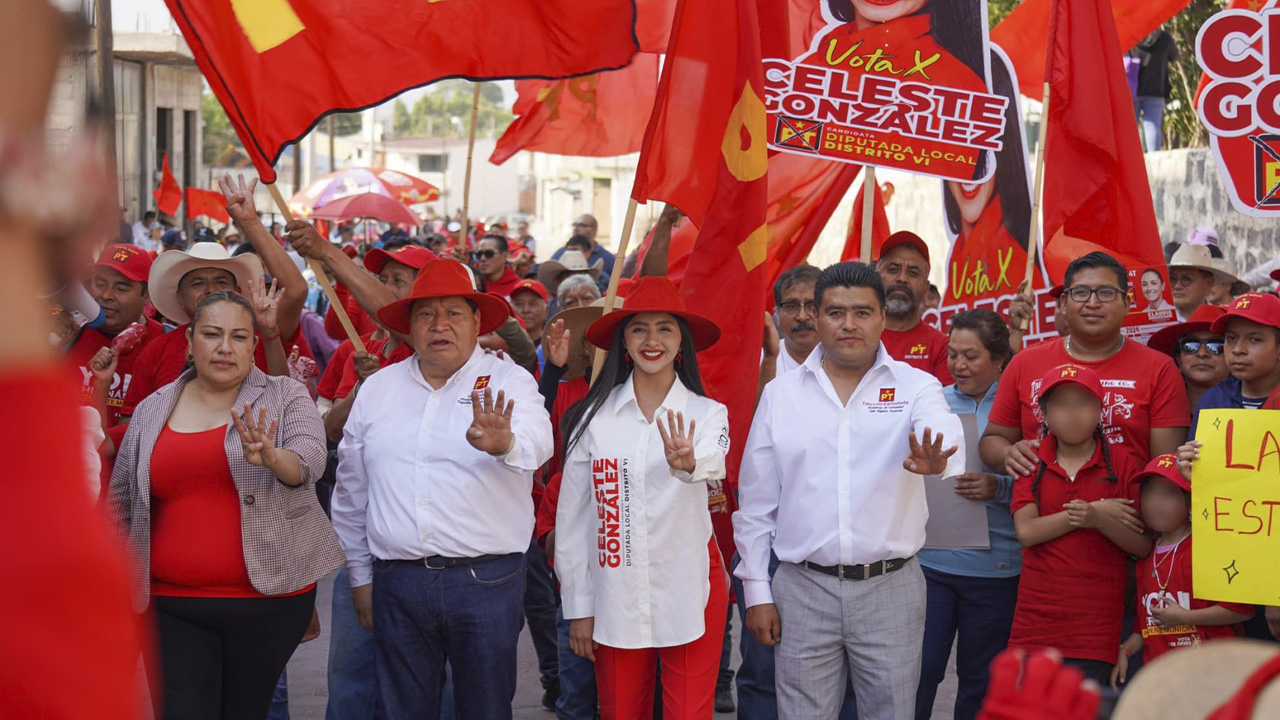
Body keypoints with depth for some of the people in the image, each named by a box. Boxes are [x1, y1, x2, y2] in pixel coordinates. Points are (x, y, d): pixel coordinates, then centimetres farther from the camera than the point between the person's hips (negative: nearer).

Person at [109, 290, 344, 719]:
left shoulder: (284, 398, 2)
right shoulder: (151, 412, 9)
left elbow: (310, 461, -15)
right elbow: (122, 504, 15)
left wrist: (271, 457, -36)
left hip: (269, 597, -1)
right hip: (172, 606, 1)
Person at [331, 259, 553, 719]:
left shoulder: (508, 382, -1)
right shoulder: (377, 390, 9)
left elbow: (537, 440, -24)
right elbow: (351, 492, 16)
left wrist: (506, 444, -47)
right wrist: (360, 576, 16)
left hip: (487, 581, -3)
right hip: (396, 583, 3)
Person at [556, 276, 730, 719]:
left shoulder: (707, 413, -1)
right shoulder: (592, 417, 0)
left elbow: (713, 467, -24)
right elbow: (573, 514, 4)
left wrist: (689, 463, -48)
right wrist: (579, 607, 3)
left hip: (690, 595, -1)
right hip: (616, 597, 1)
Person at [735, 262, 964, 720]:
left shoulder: (916, 387, 1)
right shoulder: (780, 394, 5)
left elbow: (940, 429, -23)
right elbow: (755, 502, 8)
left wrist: (934, 455, -47)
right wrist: (757, 591, 4)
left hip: (891, 586, -1)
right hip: (802, 590, 1)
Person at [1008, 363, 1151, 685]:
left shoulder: (1122, 464, 4)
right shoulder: (1032, 463, 8)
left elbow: (1143, 545, -1)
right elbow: (1026, 531, -7)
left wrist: (1099, 521, -18)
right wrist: (1096, 510, -10)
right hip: (1035, 620, 2)